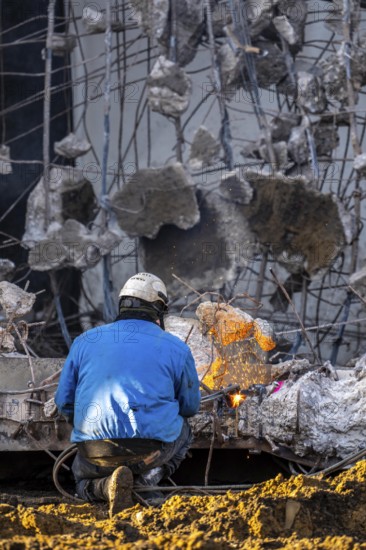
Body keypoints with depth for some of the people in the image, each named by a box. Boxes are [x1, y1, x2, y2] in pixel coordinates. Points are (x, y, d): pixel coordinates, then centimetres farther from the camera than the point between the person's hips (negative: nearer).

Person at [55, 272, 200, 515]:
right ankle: (144, 480, 3)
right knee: (183, 432, 33)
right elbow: (190, 406, 14)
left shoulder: (84, 341, 11)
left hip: (95, 450, 1)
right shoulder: (176, 348, 5)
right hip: (153, 448, -1)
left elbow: (63, 401, 14)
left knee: (83, 479, 35)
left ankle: (106, 486, -4)